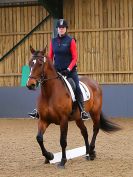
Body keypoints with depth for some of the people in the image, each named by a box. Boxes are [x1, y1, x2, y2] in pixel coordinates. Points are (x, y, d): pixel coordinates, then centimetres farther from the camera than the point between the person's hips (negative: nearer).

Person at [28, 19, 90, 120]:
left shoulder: (71, 41, -6)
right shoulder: (53, 41, 6)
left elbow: (75, 57, -7)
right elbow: (50, 57, 10)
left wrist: (69, 69, -18)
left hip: (70, 70, -3)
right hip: (57, 70, 3)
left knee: (77, 88, -14)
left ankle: (83, 111, -9)